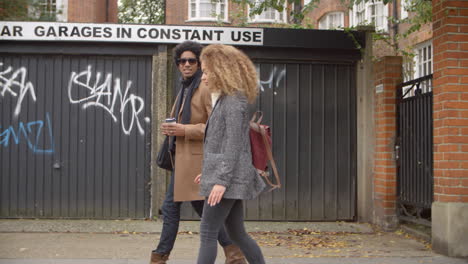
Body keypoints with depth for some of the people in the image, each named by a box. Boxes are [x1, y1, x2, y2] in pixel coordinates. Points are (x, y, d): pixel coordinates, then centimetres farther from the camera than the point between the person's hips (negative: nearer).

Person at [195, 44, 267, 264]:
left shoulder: (234, 101, -12)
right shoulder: (226, 99, 17)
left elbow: (233, 145, -18)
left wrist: (221, 180, -22)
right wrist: (209, 171, 23)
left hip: (228, 178, -10)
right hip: (225, 176, 10)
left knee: (207, 233, -7)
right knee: (237, 234, 14)